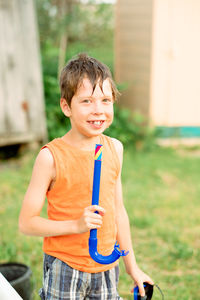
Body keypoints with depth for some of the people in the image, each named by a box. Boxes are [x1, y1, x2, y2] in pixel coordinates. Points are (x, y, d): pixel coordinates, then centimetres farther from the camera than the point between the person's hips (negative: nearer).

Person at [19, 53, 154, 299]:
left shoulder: (114, 149, 1)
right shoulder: (51, 156, -15)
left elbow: (118, 211, 9)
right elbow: (26, 223, -12)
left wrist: (132, 267, 13)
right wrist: (76, 225, -24)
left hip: (106, 267, 4)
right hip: (64, 268, -4)